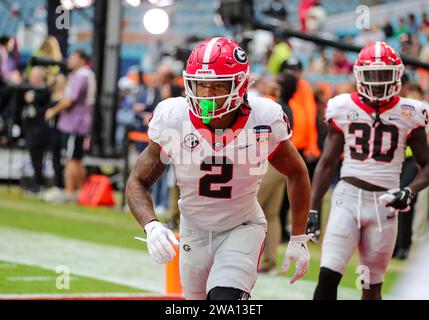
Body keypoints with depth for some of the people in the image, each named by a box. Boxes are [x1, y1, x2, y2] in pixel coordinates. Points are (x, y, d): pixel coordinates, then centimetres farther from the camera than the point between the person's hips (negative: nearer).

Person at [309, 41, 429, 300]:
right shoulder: (344, 109, 3)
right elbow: (327, 164, 9)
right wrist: (311, 210, 3)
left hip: (384, 203, 0)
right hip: (348, 197, 0)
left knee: (372, 287, 8)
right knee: (328, 276, -15)